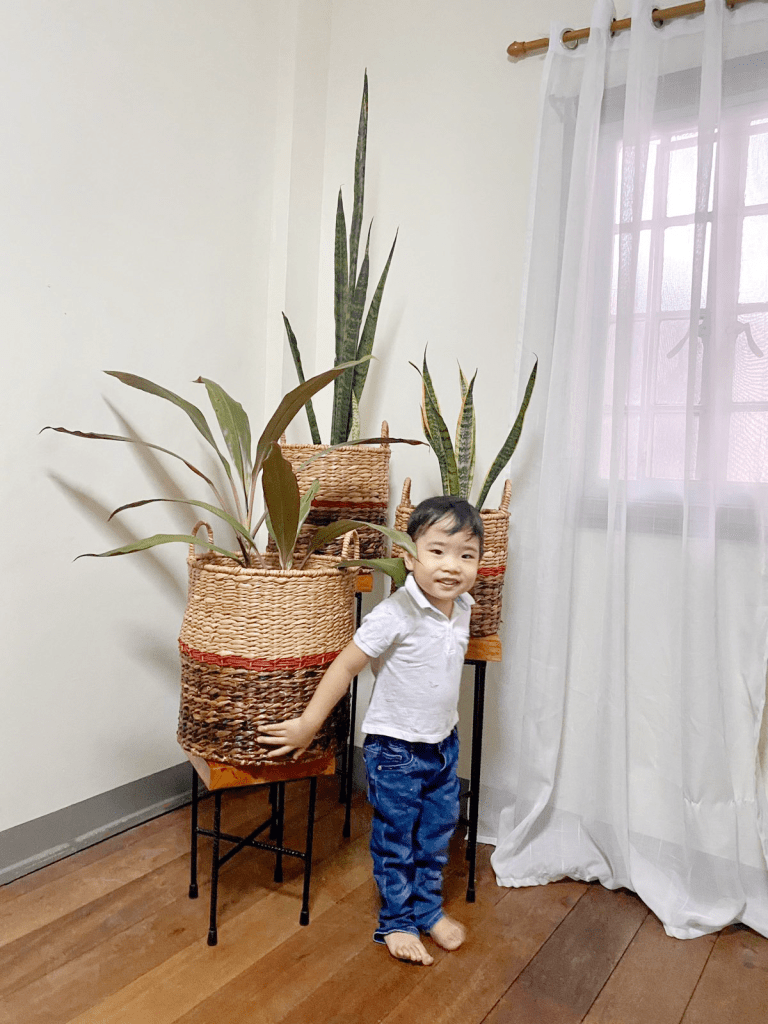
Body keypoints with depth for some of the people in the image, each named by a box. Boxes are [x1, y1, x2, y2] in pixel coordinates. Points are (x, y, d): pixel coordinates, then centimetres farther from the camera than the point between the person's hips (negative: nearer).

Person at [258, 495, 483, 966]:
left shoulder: (462, 608, -5)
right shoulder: (396, 615, -28)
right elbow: (346, 666, -22)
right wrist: (308, 725, -18)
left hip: (444, 745, 6)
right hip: (395, 750, -6)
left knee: (436, 836, 21)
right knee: (395, 842, 11)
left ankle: (428, 908, 42)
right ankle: (397, 921, 32)